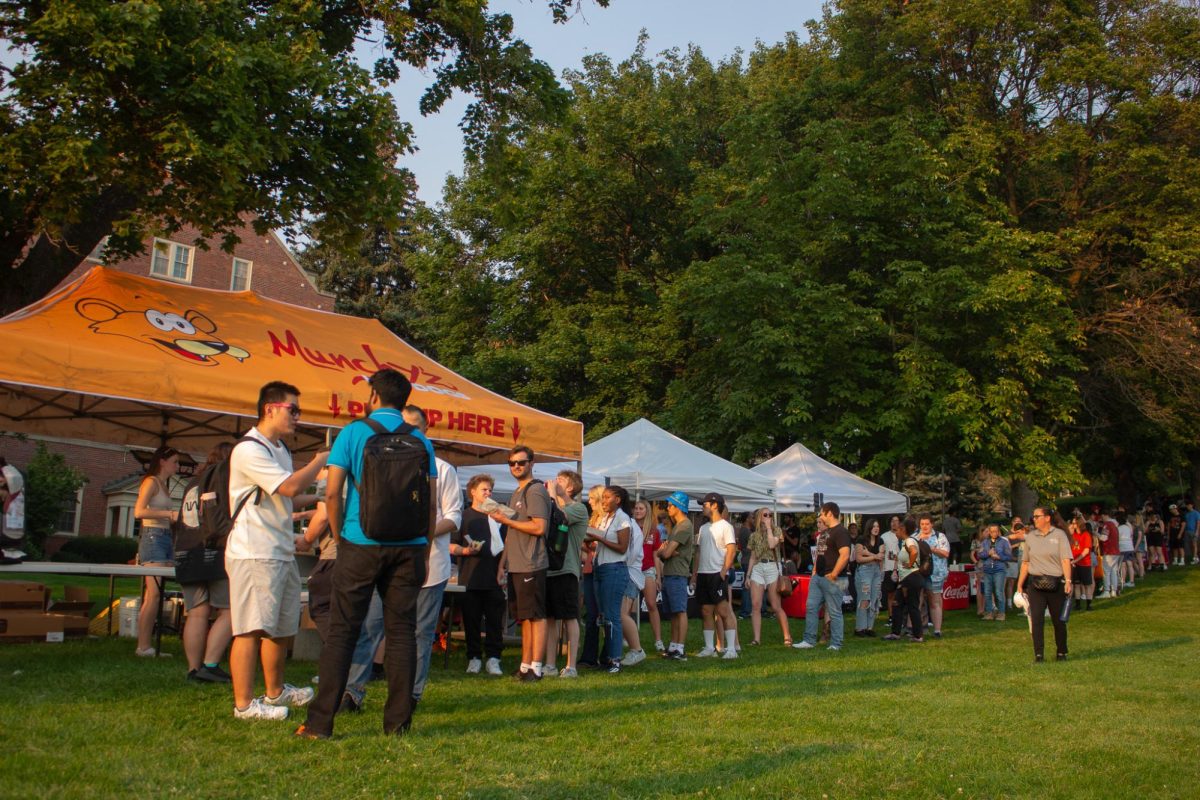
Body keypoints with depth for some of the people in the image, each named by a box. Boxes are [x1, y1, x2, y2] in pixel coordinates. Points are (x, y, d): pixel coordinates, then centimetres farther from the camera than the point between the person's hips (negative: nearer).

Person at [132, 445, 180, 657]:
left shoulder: (164, 486, 23)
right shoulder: (151, 482, -2)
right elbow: (139, 511, -15)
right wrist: (170, 514, -17)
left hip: (166, 539, 9)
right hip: (153, 537, -8)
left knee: (156, 595, 3)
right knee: (154, 594, -13)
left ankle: (147, 644, 4)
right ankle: (143, 646, -11)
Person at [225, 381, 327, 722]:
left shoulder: (280, 449, 18)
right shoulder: (249, 450, -14)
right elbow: (290, 487, -22)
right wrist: (320, 461, -10)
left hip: (282, 551, 10)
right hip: (253, 553, -10)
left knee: (283, 627, 18)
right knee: (252, 629, -7)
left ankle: (275, 691, 32)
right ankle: (244, 703, 0)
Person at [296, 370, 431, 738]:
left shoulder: (354, 432, 0)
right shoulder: (420, 441, 7)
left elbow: (332, 493, -5)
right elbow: (431, 503, 5)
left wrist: (340, 537, 8)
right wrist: (423, 550, 12)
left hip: (361, 545, -2)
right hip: (408, 547, 2)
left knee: (342, 630, 3)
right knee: (401, 631, 6)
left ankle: (320, 721, 4)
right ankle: (398, 721, 9)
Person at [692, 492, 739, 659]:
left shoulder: (725, 526, -4)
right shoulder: (703, 528, 17)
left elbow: (732, 551, -11)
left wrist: (723, 572, -17)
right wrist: (694, 573, 13)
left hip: (718, 574, -7)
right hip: (703, 574, 7)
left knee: (724, 611, -7)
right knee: (706, 612, 7)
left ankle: (731, 648, -5)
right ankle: (709, 648, 12)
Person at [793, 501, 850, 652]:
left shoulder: (840, 532, -13)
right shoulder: (823, 533, 17)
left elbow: (845, 555, -24)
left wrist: (833, 575, -20)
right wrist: (815, 569, 15)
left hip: (832, 579, -10)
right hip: (817, 577, 10)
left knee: (834, 612, -1)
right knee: (811, 608, 8)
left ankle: (835, 645, 7)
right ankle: (809, 641, 13)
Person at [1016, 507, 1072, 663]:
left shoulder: (1059, 535, 0)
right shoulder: (1030, 537, 11)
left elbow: (1066, 560, -7)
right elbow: (1025, 563, 15)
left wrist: (1068, 581, -18)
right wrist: (1019, 585, 13)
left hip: (1056, 584, -2)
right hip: (1035, 584, 2)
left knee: (1059, 620, 8)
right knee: (1036, 619, -7)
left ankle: (1061, 653, 24)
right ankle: (1038, 654, -5)